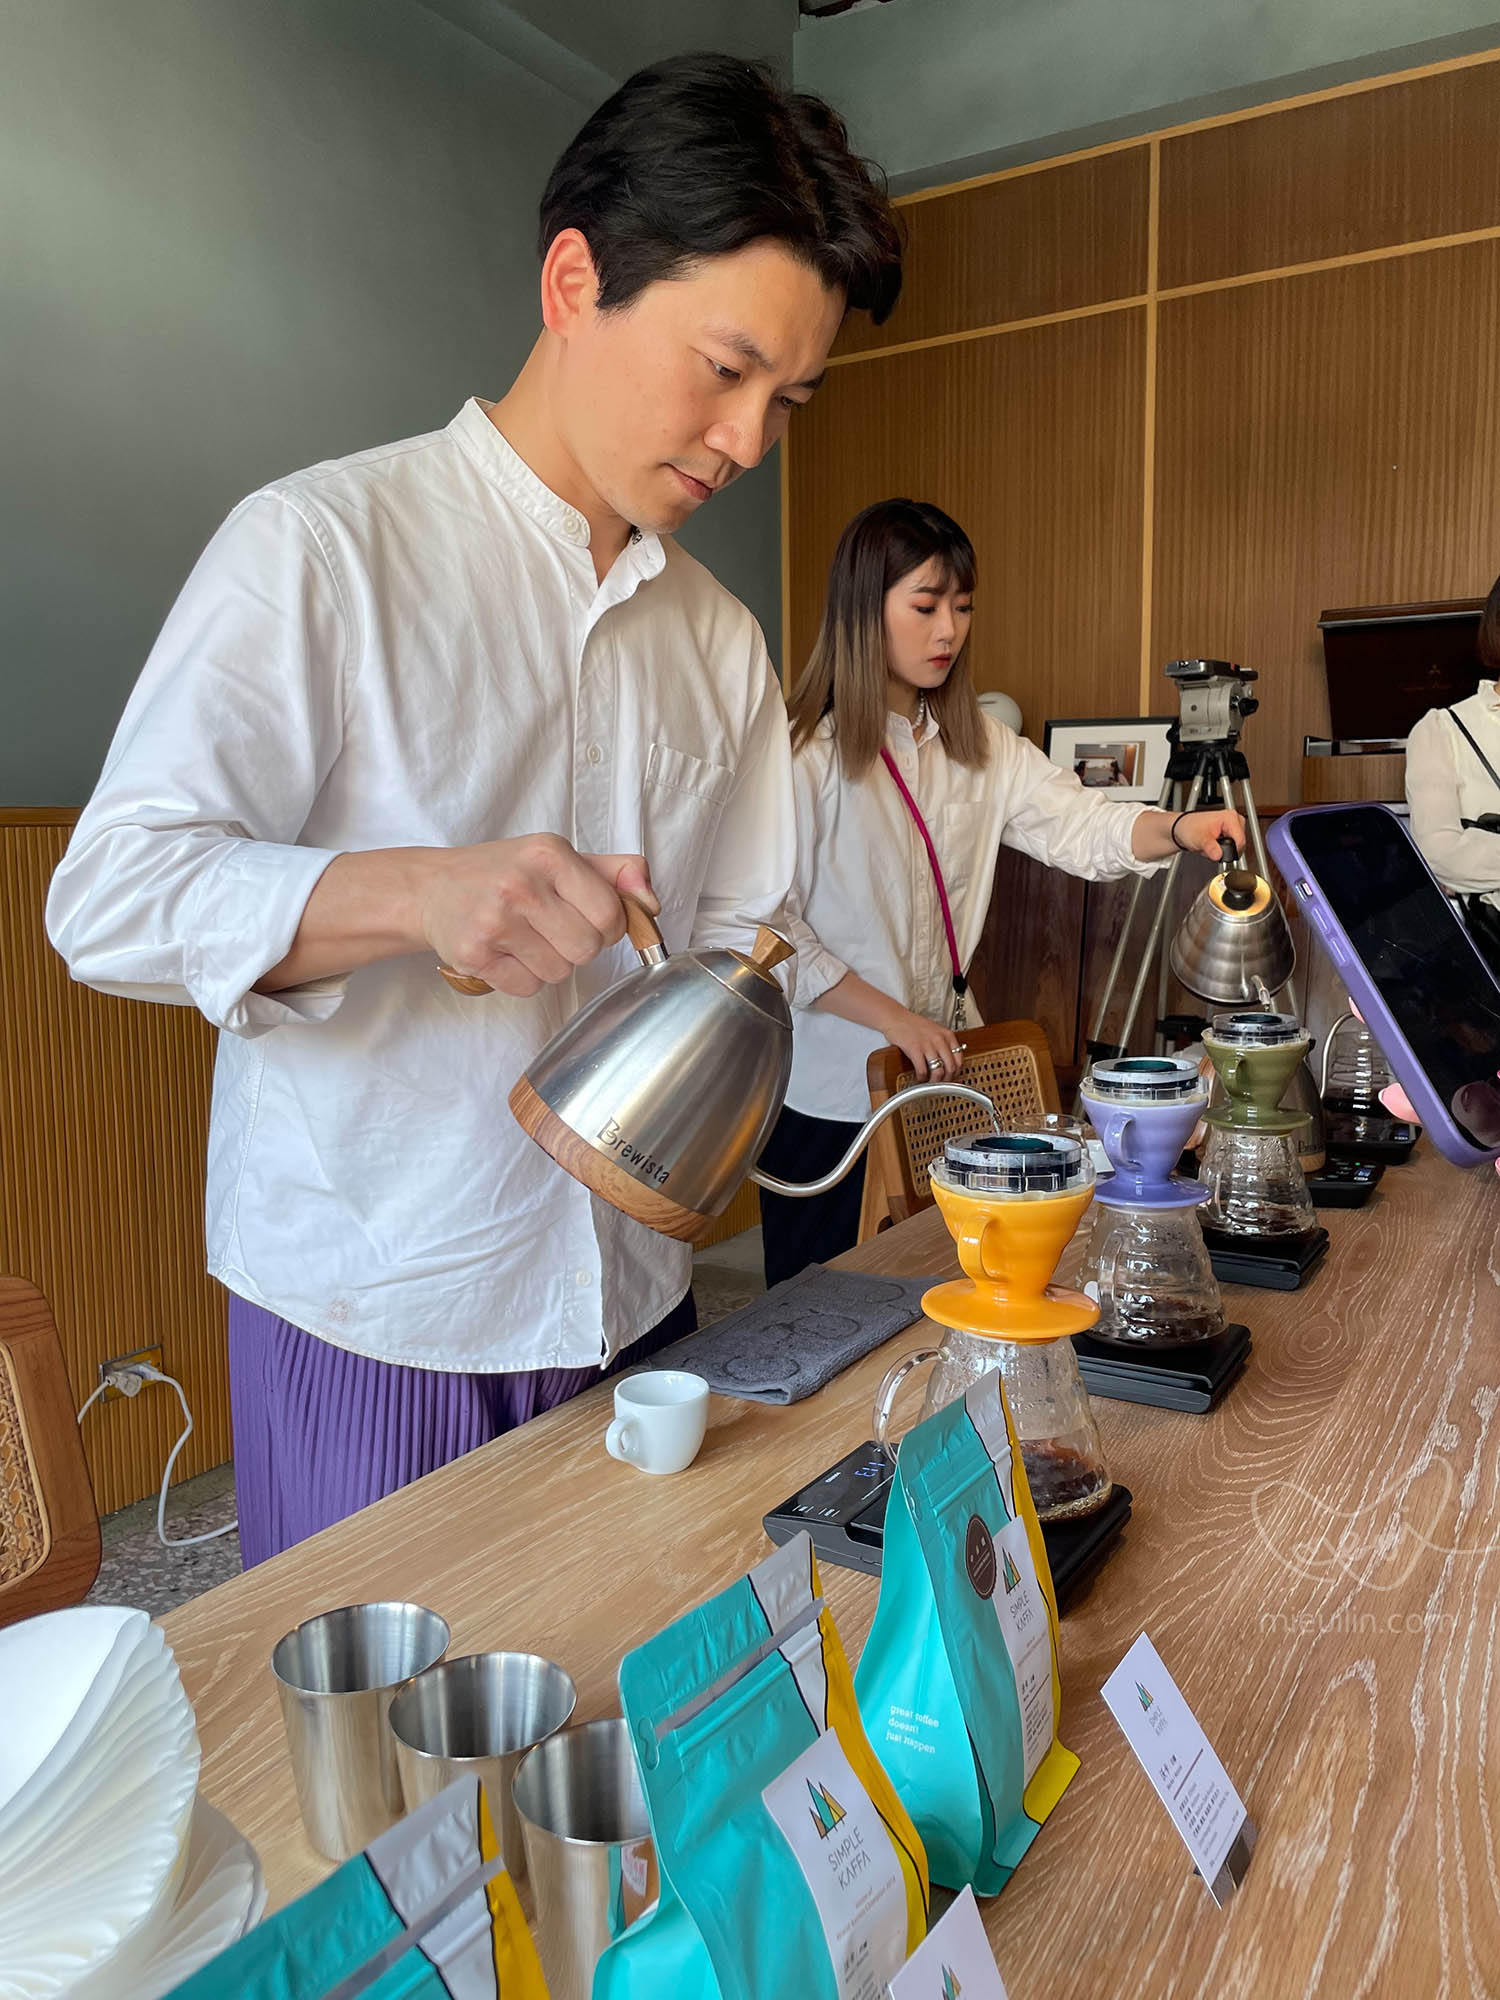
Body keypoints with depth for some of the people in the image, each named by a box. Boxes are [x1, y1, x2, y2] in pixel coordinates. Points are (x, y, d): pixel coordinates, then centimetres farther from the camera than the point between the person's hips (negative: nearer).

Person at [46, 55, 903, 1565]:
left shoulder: (720, 642, 9)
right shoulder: (323, 545, -8)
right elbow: (112, 897, -14)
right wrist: (415, 893, -30)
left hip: (628, 1299, 5)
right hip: (368, 1321, -4)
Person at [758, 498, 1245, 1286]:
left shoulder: (977, 744, 9)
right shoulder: (804, 755, -12)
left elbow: (1078, 822, -1)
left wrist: (1178, 829, -21)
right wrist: (892, 1019, -17)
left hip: (941, 1071, 6)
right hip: (830, 1088, -5)